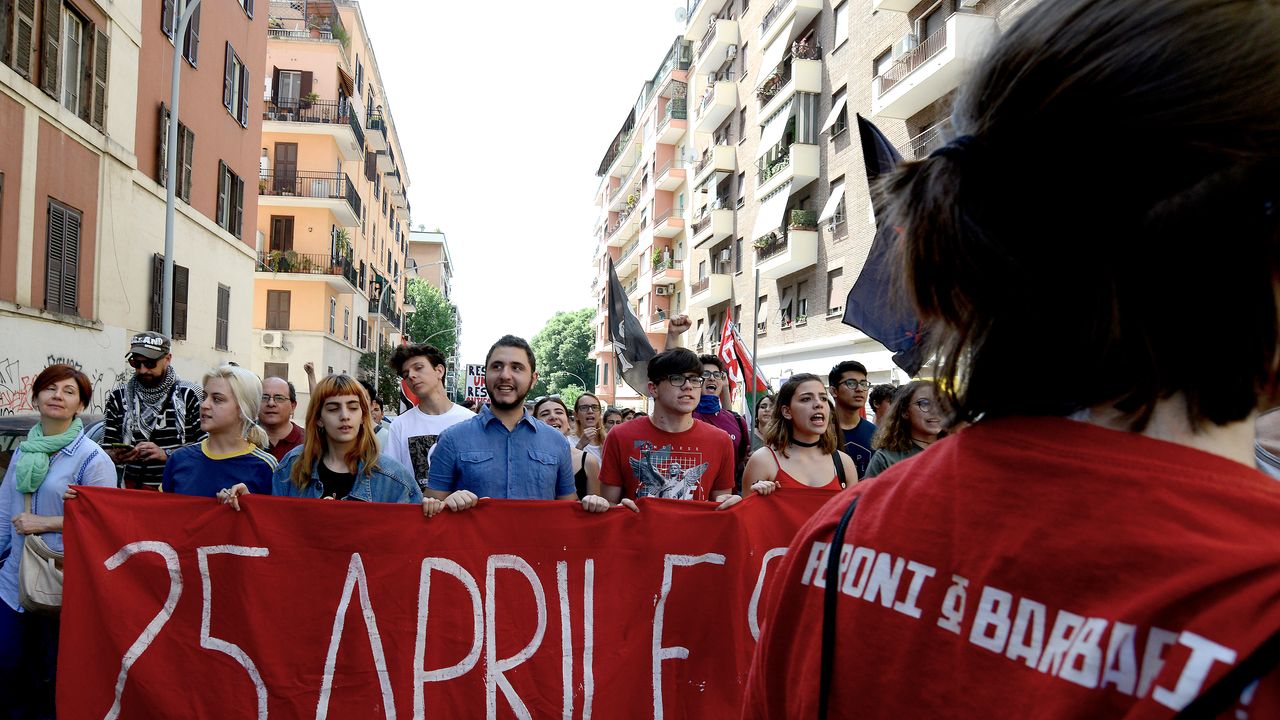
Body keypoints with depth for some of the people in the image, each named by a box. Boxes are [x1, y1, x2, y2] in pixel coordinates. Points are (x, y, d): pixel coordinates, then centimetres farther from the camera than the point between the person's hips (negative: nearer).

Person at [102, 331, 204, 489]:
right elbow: (107, 451, 14)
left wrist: (166, 455, -16)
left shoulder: (190, 395, 0)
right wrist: (118, 456, -8)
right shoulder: (118, 398, 12)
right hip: (134, 487, 4)